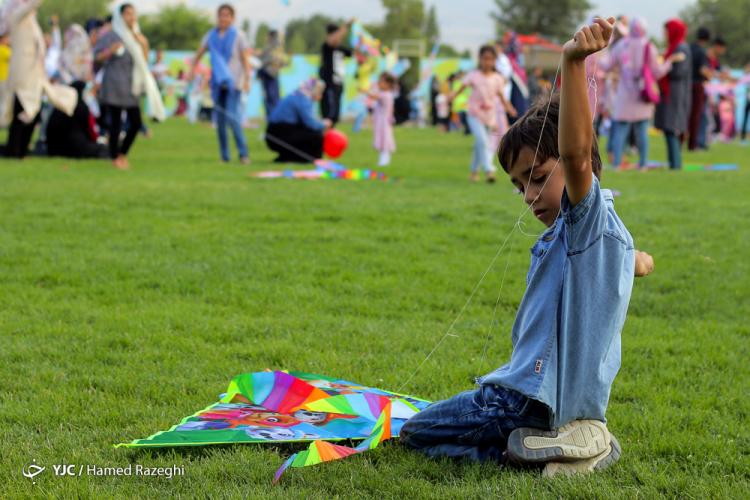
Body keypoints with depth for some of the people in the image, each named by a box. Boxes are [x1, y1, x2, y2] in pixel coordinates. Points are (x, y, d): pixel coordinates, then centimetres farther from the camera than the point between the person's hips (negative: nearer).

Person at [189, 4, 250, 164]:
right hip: (217, 83, 4)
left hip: (233, 82, -4)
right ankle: (224, 156, 13)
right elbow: (199, 54, 14)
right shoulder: (211, 36, 8)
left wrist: (247, 80, -13)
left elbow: (245, 60, -4)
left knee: (232, 117, -16)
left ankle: (243, 153, -9)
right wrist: (192, 70, 2)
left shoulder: (237, 36, -2)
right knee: (219, 120, 5)